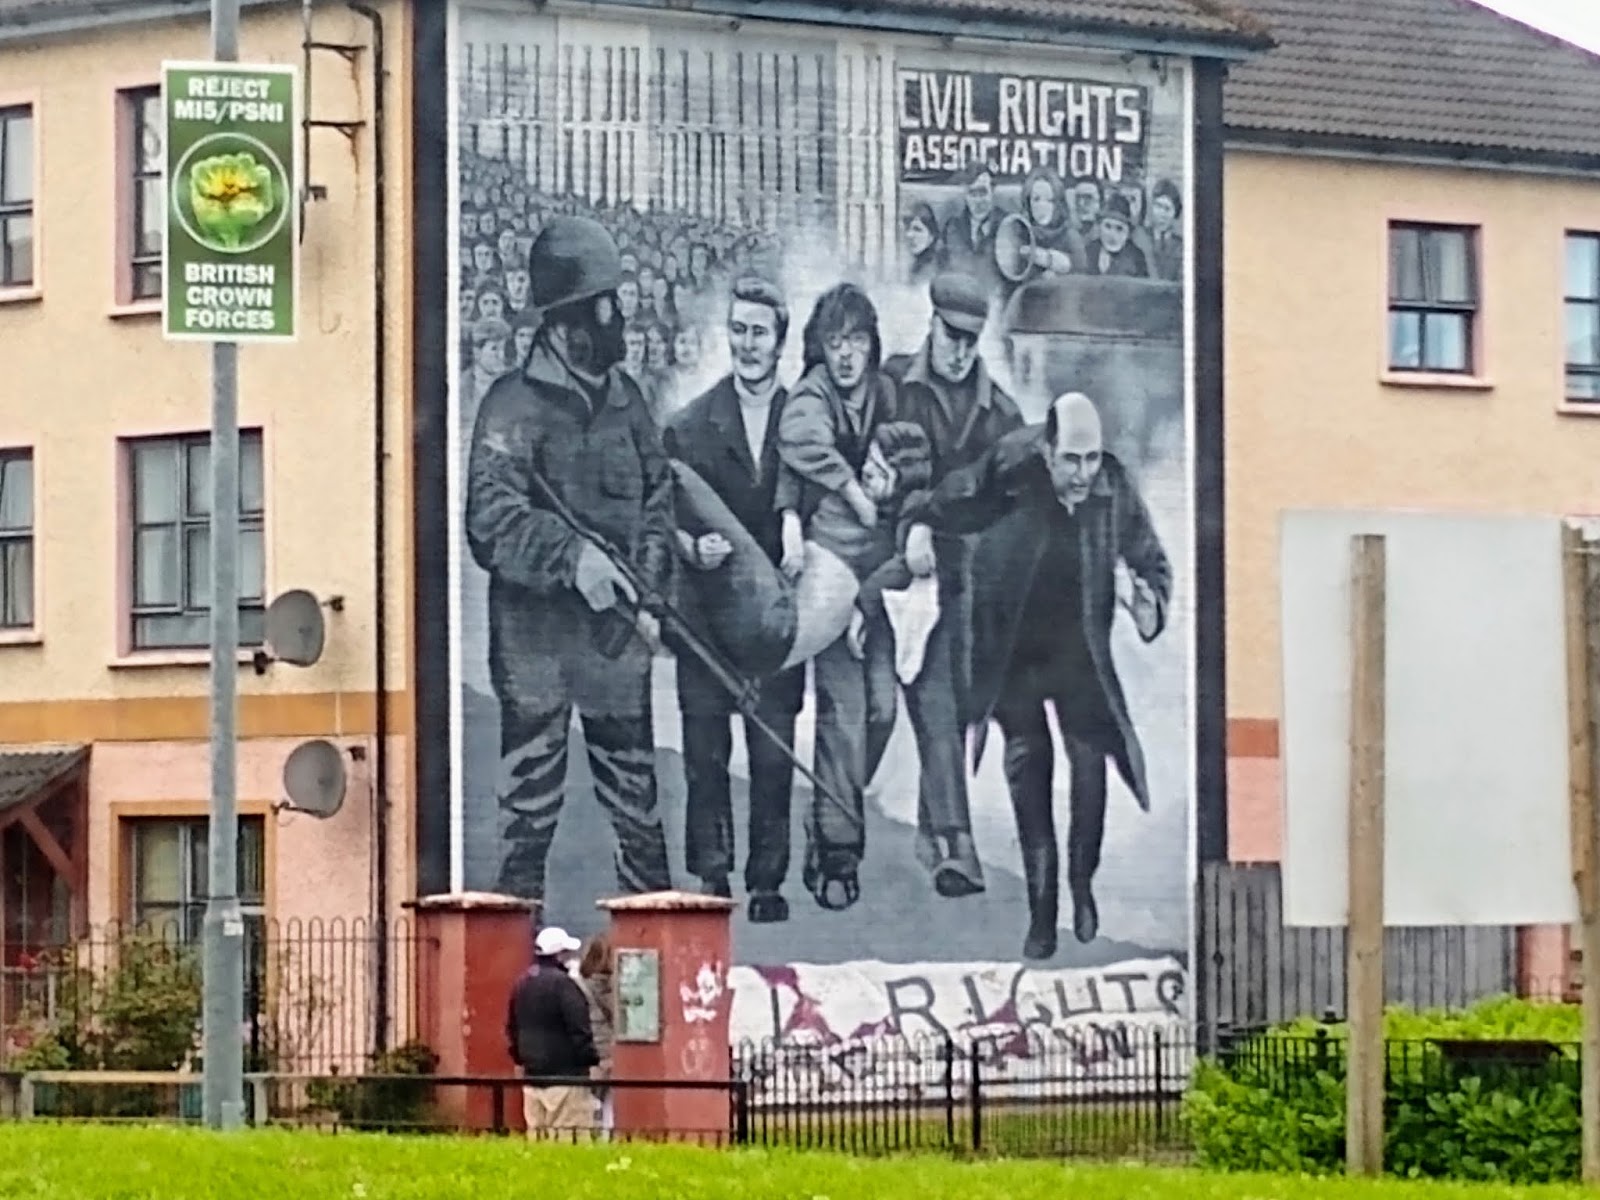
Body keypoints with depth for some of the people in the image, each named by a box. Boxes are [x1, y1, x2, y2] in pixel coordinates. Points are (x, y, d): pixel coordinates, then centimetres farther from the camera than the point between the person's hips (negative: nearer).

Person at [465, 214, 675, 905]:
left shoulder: (623, 397, 12)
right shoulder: (514, 407, -7)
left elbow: (658, 500, 17)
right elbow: (493, 519, -15)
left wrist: (649, 592, 4)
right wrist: (571, 557, -27)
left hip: (618, 634, 5)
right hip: (536, 633, -5)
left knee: (637, 797, 10)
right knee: (530, 806, -1)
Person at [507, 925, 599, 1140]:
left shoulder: (522, 984, 13)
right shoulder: (563, 984, -15)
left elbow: (512, 1028, 19)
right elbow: (579, 1029, -17)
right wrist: (592, 1060, -10)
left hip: (533, 1075, 8)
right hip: (565, 1075, -8)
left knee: (537, 1132, 9)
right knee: (570, 1136, -10)